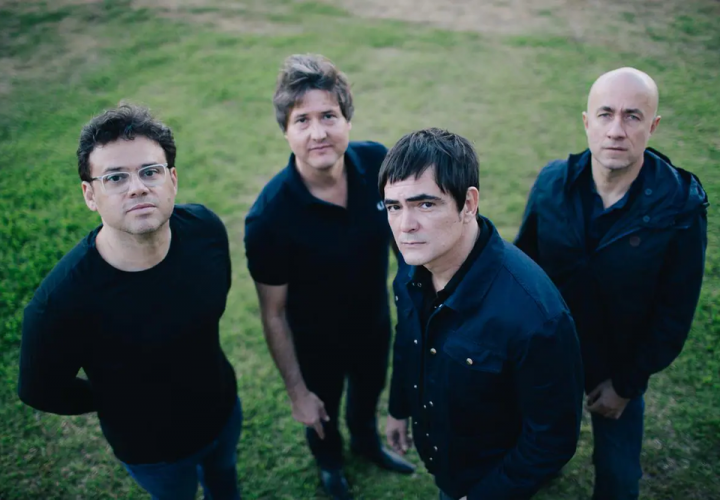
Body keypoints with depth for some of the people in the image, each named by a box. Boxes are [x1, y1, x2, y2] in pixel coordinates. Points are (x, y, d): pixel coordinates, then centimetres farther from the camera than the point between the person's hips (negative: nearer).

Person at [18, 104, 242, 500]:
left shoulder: (205, 228, -25)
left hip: (223, 403, 4)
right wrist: (126, 402, -5)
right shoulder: (59, 302, -37)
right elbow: (41, 391, -18)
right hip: (152, 446, -3)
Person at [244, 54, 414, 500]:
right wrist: (297, 391, -11)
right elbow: (274, 313, -21)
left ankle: (367, 442, 68)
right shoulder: (270, 218, -34)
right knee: (323, 413, 28)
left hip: (375, 323, 4)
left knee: (369, 391, 33)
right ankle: (329, 460, 63)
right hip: (316, 343, -3)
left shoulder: (377, 162, -24)